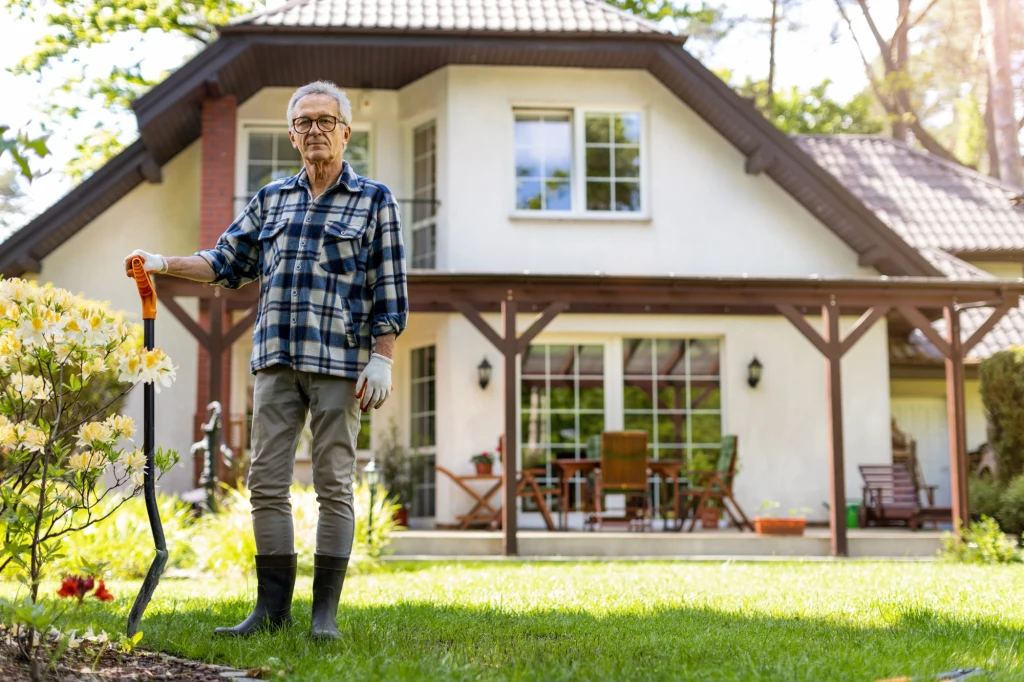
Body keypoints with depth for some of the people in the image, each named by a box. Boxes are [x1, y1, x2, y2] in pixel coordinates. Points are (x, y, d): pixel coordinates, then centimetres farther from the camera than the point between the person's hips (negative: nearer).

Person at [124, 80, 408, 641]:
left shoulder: (373, 200, 5)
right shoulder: (271, 199, 16)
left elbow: (389, 289, 0)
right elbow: (228, 261, 18)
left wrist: (381, 360, -8)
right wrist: (163, 264, 3)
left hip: (340, 362, -4)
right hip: (276, 359, 4)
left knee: (333, 484, -2)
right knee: (266, 482, 1)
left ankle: (325, 611, 4)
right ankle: (272, 607, 9)